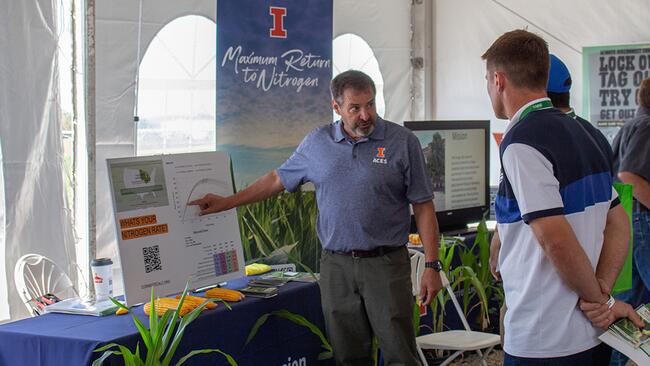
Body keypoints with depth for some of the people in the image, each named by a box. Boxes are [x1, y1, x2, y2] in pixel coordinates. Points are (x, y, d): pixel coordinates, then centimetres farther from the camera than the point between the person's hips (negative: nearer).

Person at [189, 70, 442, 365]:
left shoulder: (402, 141, -3)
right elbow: (278, 179, 18)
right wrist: (227, 202, 17)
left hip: (385, 264, -3)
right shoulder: (317, 143, 6)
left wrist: (432, 266, -7)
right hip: (336, 266, 3)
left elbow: (423, 207, -2)